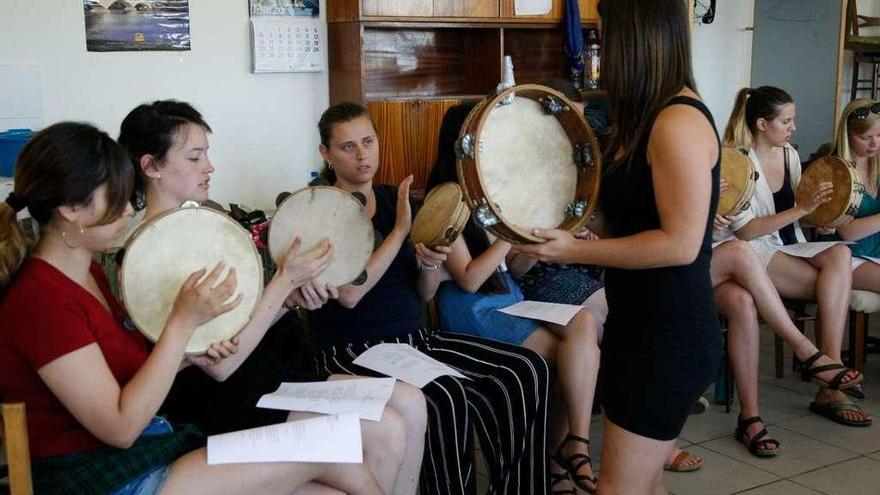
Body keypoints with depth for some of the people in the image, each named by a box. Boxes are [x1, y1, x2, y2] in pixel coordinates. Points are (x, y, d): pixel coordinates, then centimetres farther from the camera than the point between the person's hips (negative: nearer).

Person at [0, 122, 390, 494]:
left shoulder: (88, 271, 9)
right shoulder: (40, 298, -19)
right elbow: (120, 427, -20)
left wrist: (192, 354, -1)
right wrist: (183, 323, -22)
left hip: (152, 448, 8)